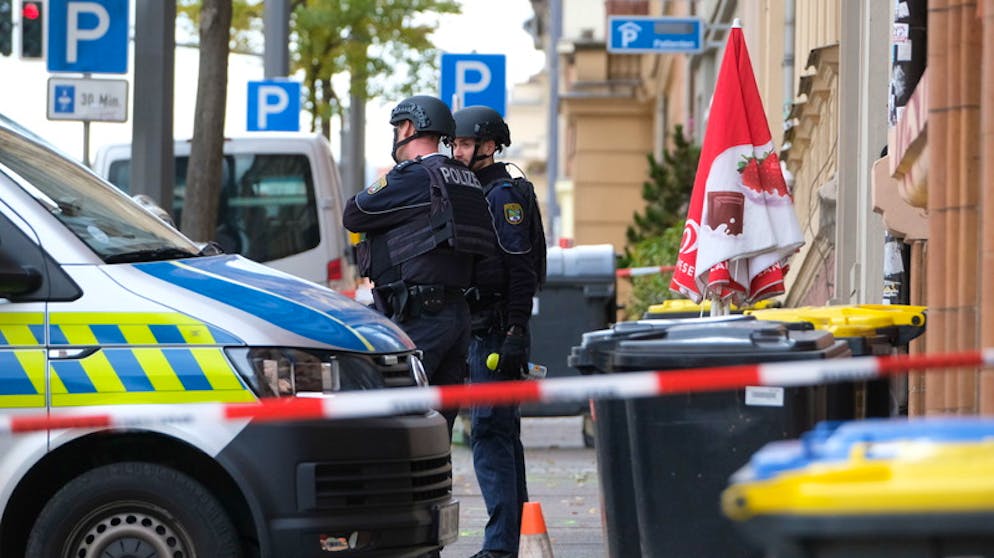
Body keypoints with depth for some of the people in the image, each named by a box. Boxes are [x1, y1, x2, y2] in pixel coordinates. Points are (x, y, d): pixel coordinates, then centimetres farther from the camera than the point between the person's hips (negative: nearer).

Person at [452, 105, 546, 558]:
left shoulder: (504, 194, -10)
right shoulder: (475, 193, 20)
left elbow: (522, 269, -18)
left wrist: (514, 334, -23)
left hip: (497, 330, -10)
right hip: (482, 331, 10)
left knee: (490, 432, -13)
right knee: (501, 433, 12)